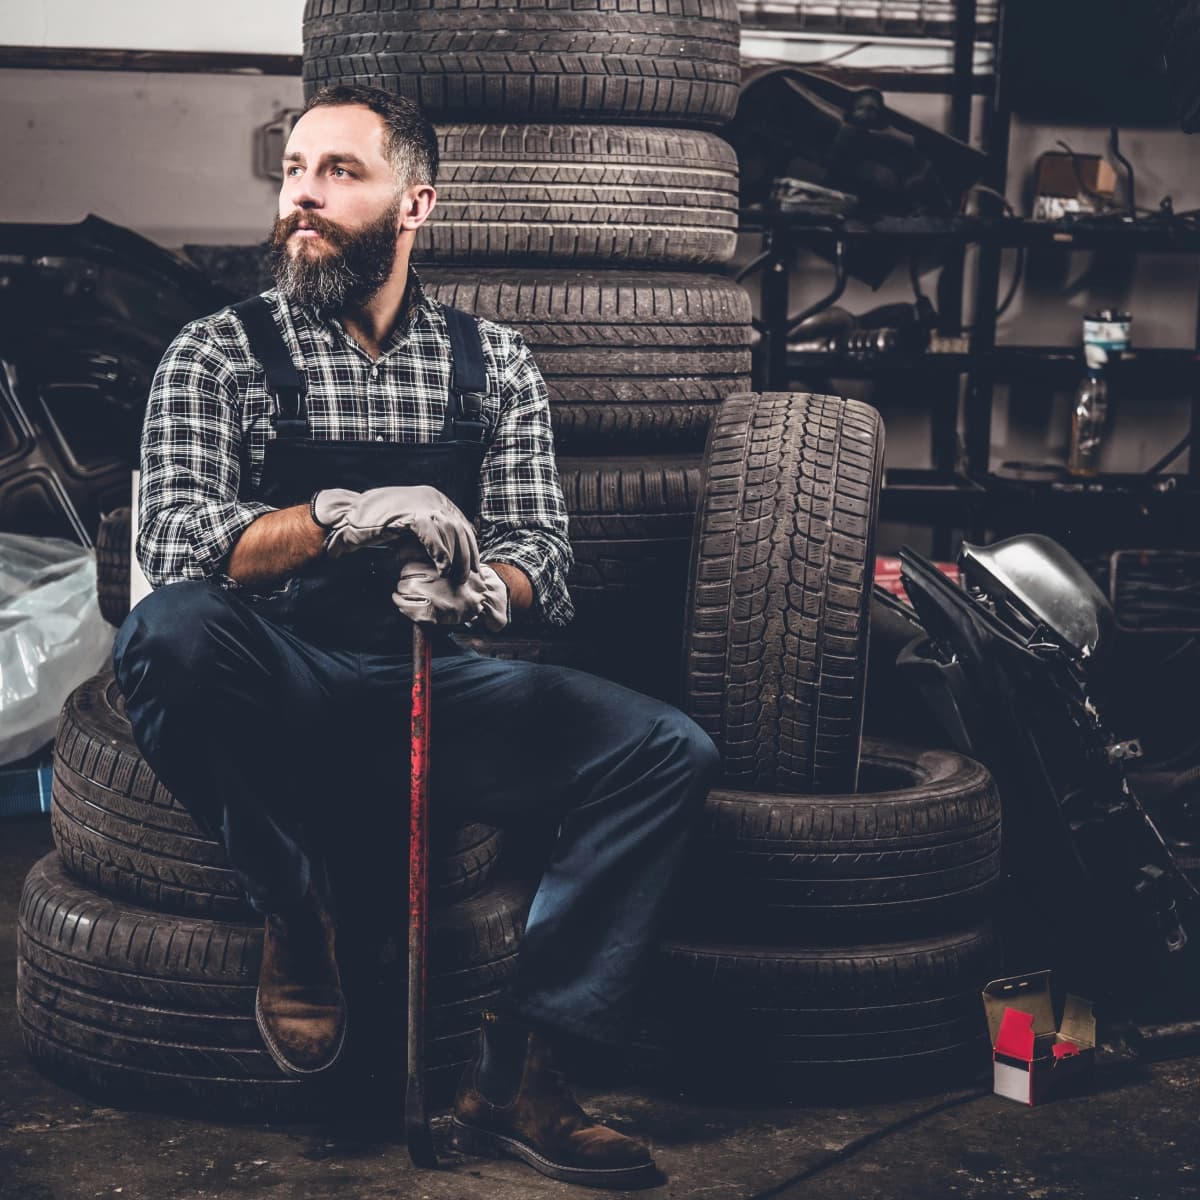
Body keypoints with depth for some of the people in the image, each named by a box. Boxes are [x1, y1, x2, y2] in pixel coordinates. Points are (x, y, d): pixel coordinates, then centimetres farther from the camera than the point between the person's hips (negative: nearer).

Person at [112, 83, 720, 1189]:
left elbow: (543, 559, 4)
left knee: (671, 753, -20)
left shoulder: (494, 362, 11)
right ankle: (298, 916, -12)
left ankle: (515, 1073, -19)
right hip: (279, 694, -2)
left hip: (440, 684, 3)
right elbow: (173, 544, -12)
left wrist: (477, 586, -21)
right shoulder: (221, 353, 3)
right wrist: (349, 515, -27)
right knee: (172, 631, -37)